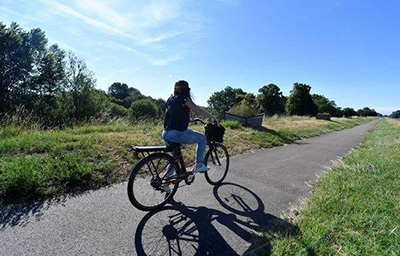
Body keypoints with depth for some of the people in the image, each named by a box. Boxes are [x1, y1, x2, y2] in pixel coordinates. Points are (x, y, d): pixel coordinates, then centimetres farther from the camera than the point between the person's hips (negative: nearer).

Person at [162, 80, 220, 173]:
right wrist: (213, 117, 6)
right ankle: (199, 165, 14)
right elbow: (200, 112, -7)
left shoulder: (170, 99, 17)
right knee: (202, 138, 13)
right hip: (178, 133, -8)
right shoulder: (184, 99, -5)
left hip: (166, 134, 8)